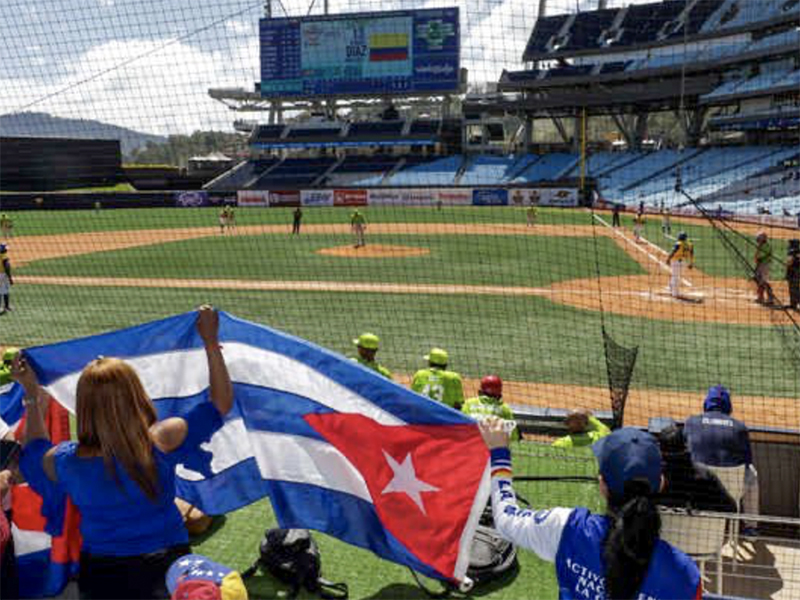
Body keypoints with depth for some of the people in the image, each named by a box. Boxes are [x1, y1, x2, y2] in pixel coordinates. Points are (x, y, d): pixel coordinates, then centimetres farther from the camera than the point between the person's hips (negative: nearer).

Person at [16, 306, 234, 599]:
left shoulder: (66, 462, -15)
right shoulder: (162, 442, -22)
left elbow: (34, 453, 12)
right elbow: (221, 403, -10)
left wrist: (32, 394, 14)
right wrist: (211, 342, -7)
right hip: (167, 568, -2)